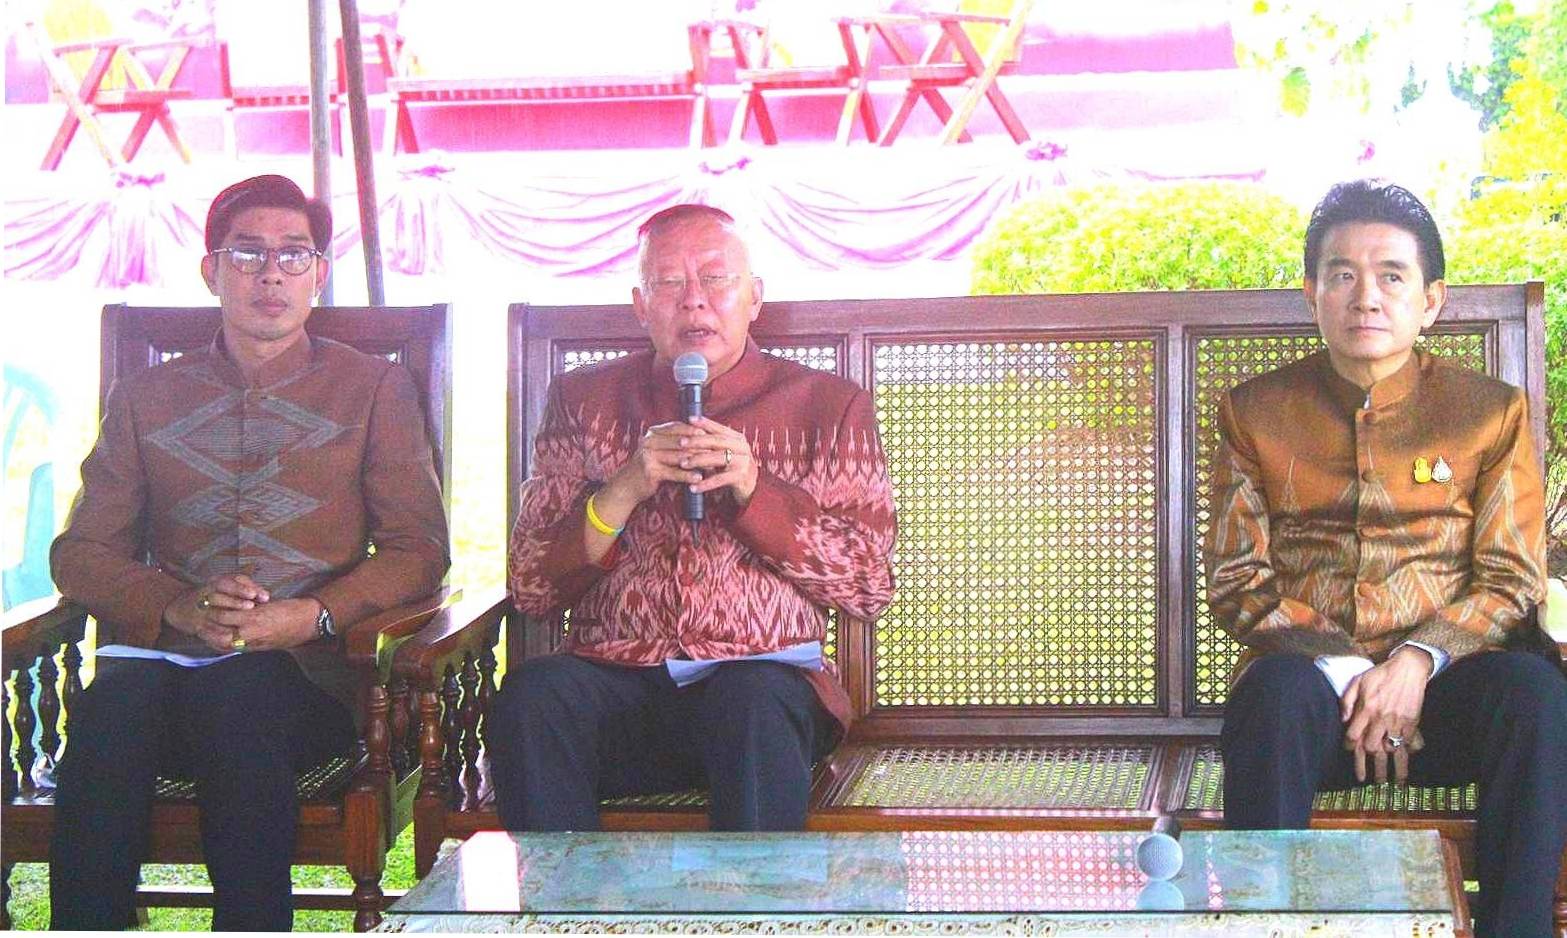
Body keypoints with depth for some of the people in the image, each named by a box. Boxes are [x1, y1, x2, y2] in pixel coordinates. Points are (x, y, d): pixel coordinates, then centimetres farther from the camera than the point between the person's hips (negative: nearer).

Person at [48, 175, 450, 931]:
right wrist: (176, 605, -7)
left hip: (303, 675, -2)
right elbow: (79, 554, 14)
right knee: (111, 708, -34)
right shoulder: (145, 399, 20)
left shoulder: (374, 388, 15)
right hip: (161, 659, 2)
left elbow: (419, 550, 7)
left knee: (232, 699, -37)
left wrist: (315, 613, -11)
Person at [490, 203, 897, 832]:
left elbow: (869, 586, 5)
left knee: (756, 703, -36)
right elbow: (530, 586, 9)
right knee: (531, 693, -31)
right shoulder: (583, 400, 16)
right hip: (615, 681, 2)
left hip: (761, 674, -1)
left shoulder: (827, 405, 13)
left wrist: (754, 487, -8)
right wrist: (626, 489, -7)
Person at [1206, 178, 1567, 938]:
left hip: (1441, 680, 1)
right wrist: (1337, 668, -12)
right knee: (1274, 693, -36)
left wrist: (1420, 660, -14)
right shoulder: (1256, 412, 11)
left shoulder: (1490, 412, 11)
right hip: (1307, 672, 0)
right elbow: (1236, 582, 6)